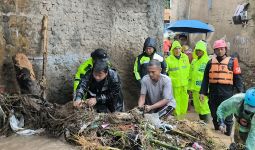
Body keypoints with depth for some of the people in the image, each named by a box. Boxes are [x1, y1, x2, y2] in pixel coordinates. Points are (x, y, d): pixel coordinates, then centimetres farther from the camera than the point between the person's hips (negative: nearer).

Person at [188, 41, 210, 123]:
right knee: (198, 107, 15)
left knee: (204, 107, -7)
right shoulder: (194, 61, 15)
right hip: (195, 88, 8)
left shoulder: (208, 61, -8)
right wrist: (190, 87, 15)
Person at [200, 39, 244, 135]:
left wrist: (240, 92, -8)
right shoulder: (210, 62, 10)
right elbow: (205, 79, 10)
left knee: (227, 115, 2)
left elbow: (237, 78, 0)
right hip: (213, 93, 4)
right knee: (214, 114, 14)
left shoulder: (232, 62, 2)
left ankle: (228, 133, 15)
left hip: (227, 93, -3)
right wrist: (203, 92, 5)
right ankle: (216, 131, 30)